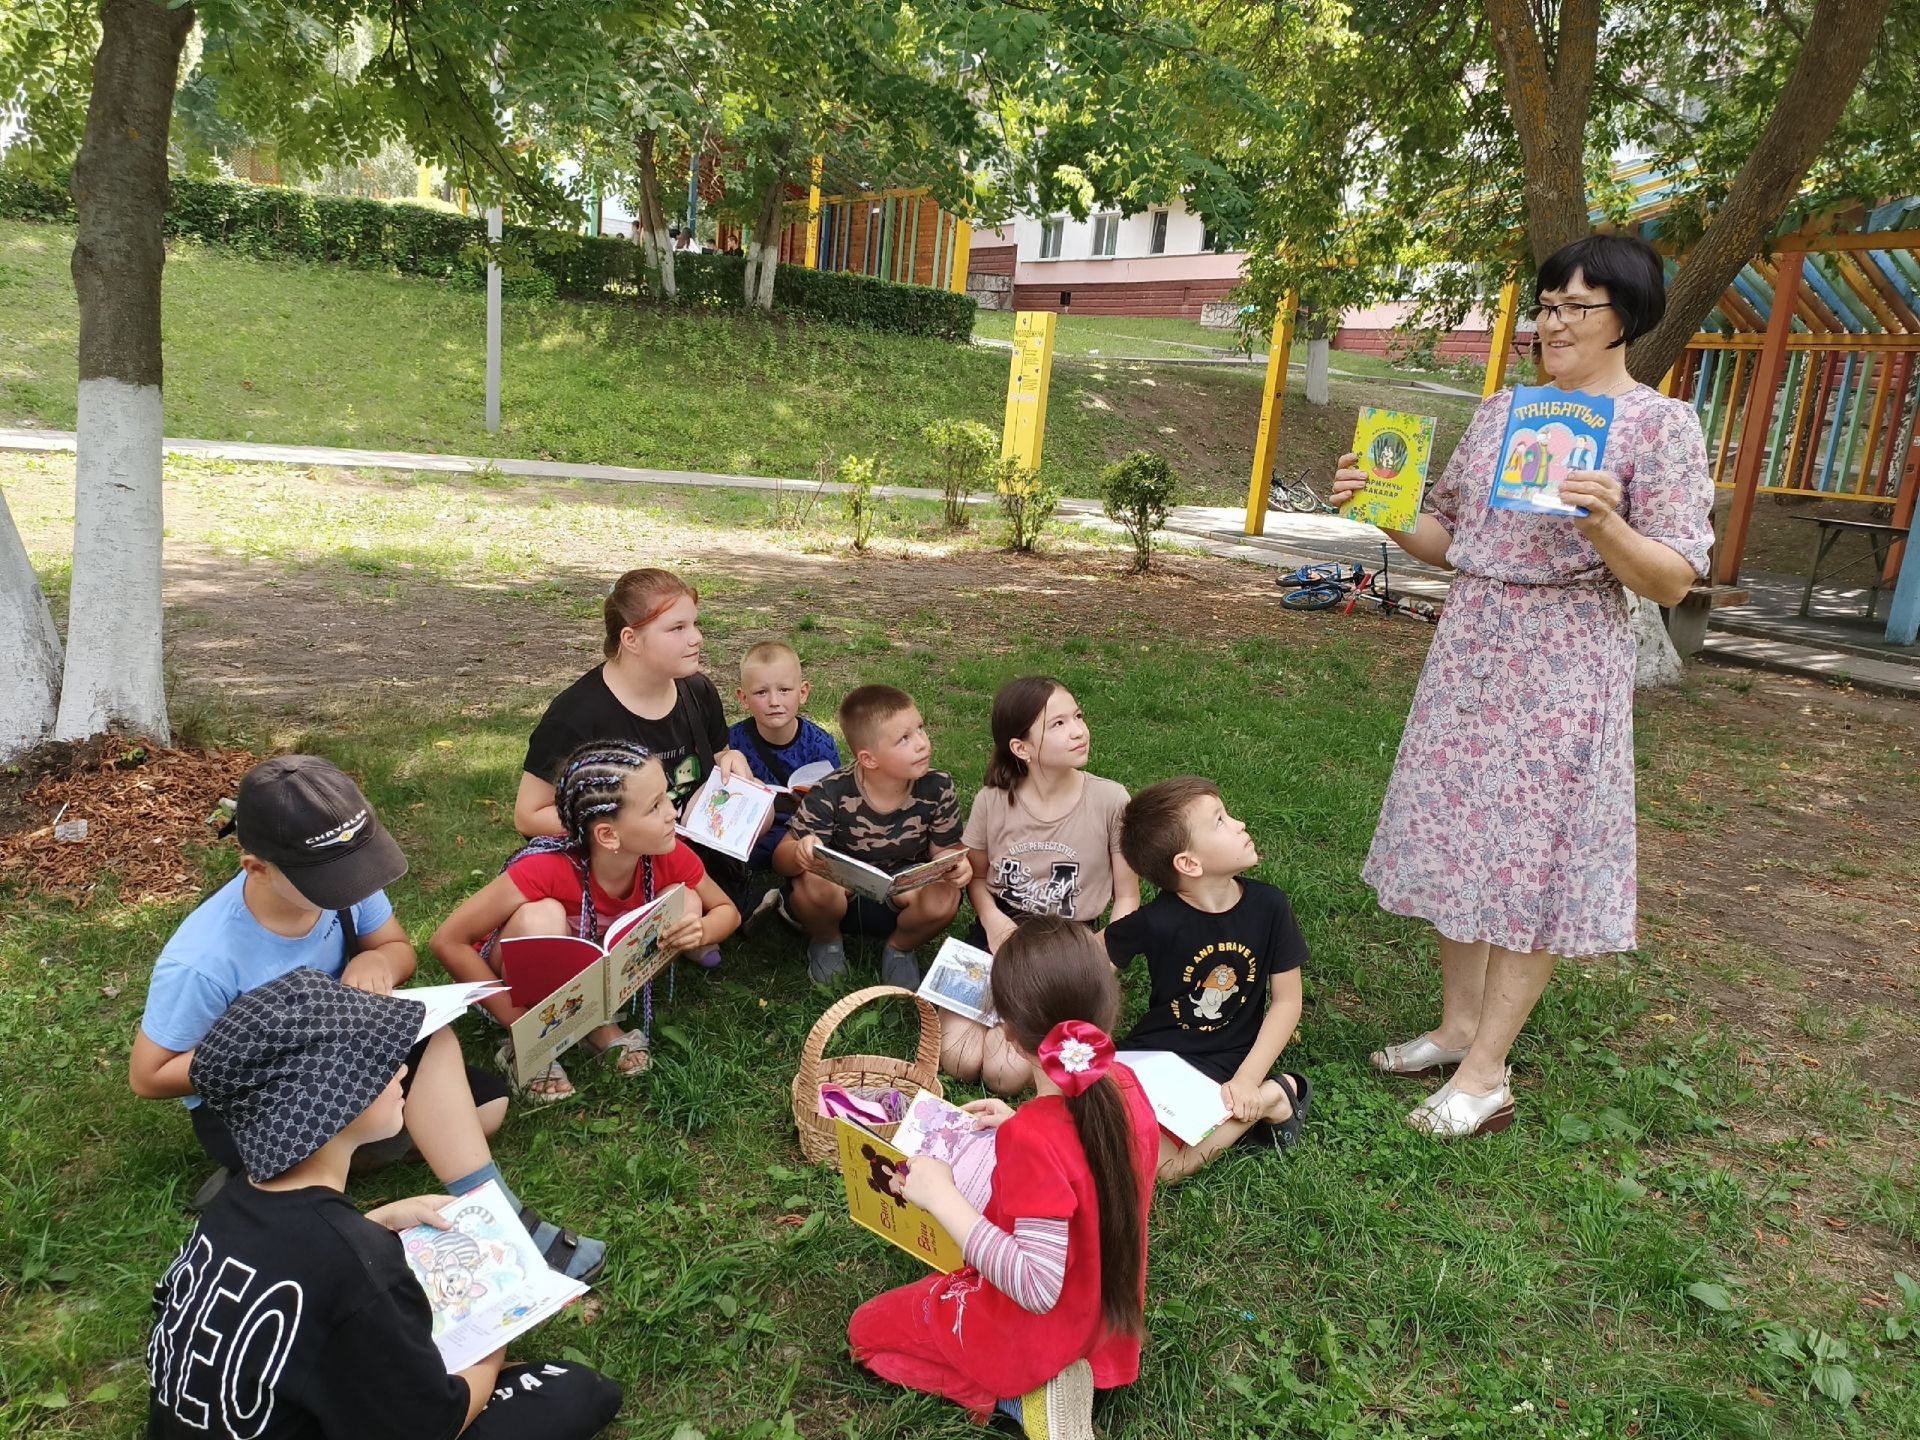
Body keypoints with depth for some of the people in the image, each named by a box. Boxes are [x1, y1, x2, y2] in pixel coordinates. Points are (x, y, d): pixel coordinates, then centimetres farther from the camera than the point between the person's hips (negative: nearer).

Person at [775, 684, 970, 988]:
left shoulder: (937, 788, -17)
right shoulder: (831, 794, -23)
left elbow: (945, 850, -6)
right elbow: (781, 858, -17)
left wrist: (955, 863, -33)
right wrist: (800, 854, -43)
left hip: (902, 896, 1)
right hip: (841, 894, -1)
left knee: (945, 899, -31)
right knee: (812, 883, -35)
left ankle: (900, 948, 6)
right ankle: (825, 940, 4)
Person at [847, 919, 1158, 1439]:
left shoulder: (1032, 1138, -36)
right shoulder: (1125, 1086, -13)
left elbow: (1038, 1288, -35)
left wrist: (941, 1197, -31)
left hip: (1039, 1332, -7)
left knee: (866, 1328, 15)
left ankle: (1024, 1392, 1)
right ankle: (1041, 1379, 12)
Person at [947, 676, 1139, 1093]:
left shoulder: (1109, 801, -12)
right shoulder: (993, 800, -6)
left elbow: (1127, 897, -2)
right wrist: (993, 920, -10)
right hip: (998, 933, 2)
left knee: (1006, 1074, -18)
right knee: (958, 1060, -15)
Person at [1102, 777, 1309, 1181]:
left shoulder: (1269, 906, -11)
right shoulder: (1156, 921, -18)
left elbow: (1287, 1000, -4)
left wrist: (1247, 1080, -11)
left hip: (1224, 1065, -1)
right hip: (1154, 1053, 1)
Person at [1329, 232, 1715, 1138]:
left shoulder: (1661, 424, -6)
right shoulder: (1501, 410, 10)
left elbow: (1673, 581, -9)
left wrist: (1604, 526, -27)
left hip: (1565, 667, -6)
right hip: (1468, 652, 6)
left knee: (1534, 858, -1)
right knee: (1458, 839, 11)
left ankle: (1486, 1071, 9)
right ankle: (1458, 1025, 27)